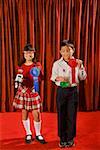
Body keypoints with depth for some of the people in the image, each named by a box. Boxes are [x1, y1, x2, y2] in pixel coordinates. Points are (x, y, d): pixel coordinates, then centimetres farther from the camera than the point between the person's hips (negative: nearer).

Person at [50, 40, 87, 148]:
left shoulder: (77, 62, 1)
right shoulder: (57, 63, -3)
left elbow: (83, 77, 3)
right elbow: (52, 77, 1)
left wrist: (80, 67, -11)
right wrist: (58, 78, -20)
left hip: (73, 90, 1)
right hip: (61, 91, -1)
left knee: (72, 115, 6)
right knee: (61, 114, 5)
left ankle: (70, 138, 22)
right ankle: (62, 138, 21)